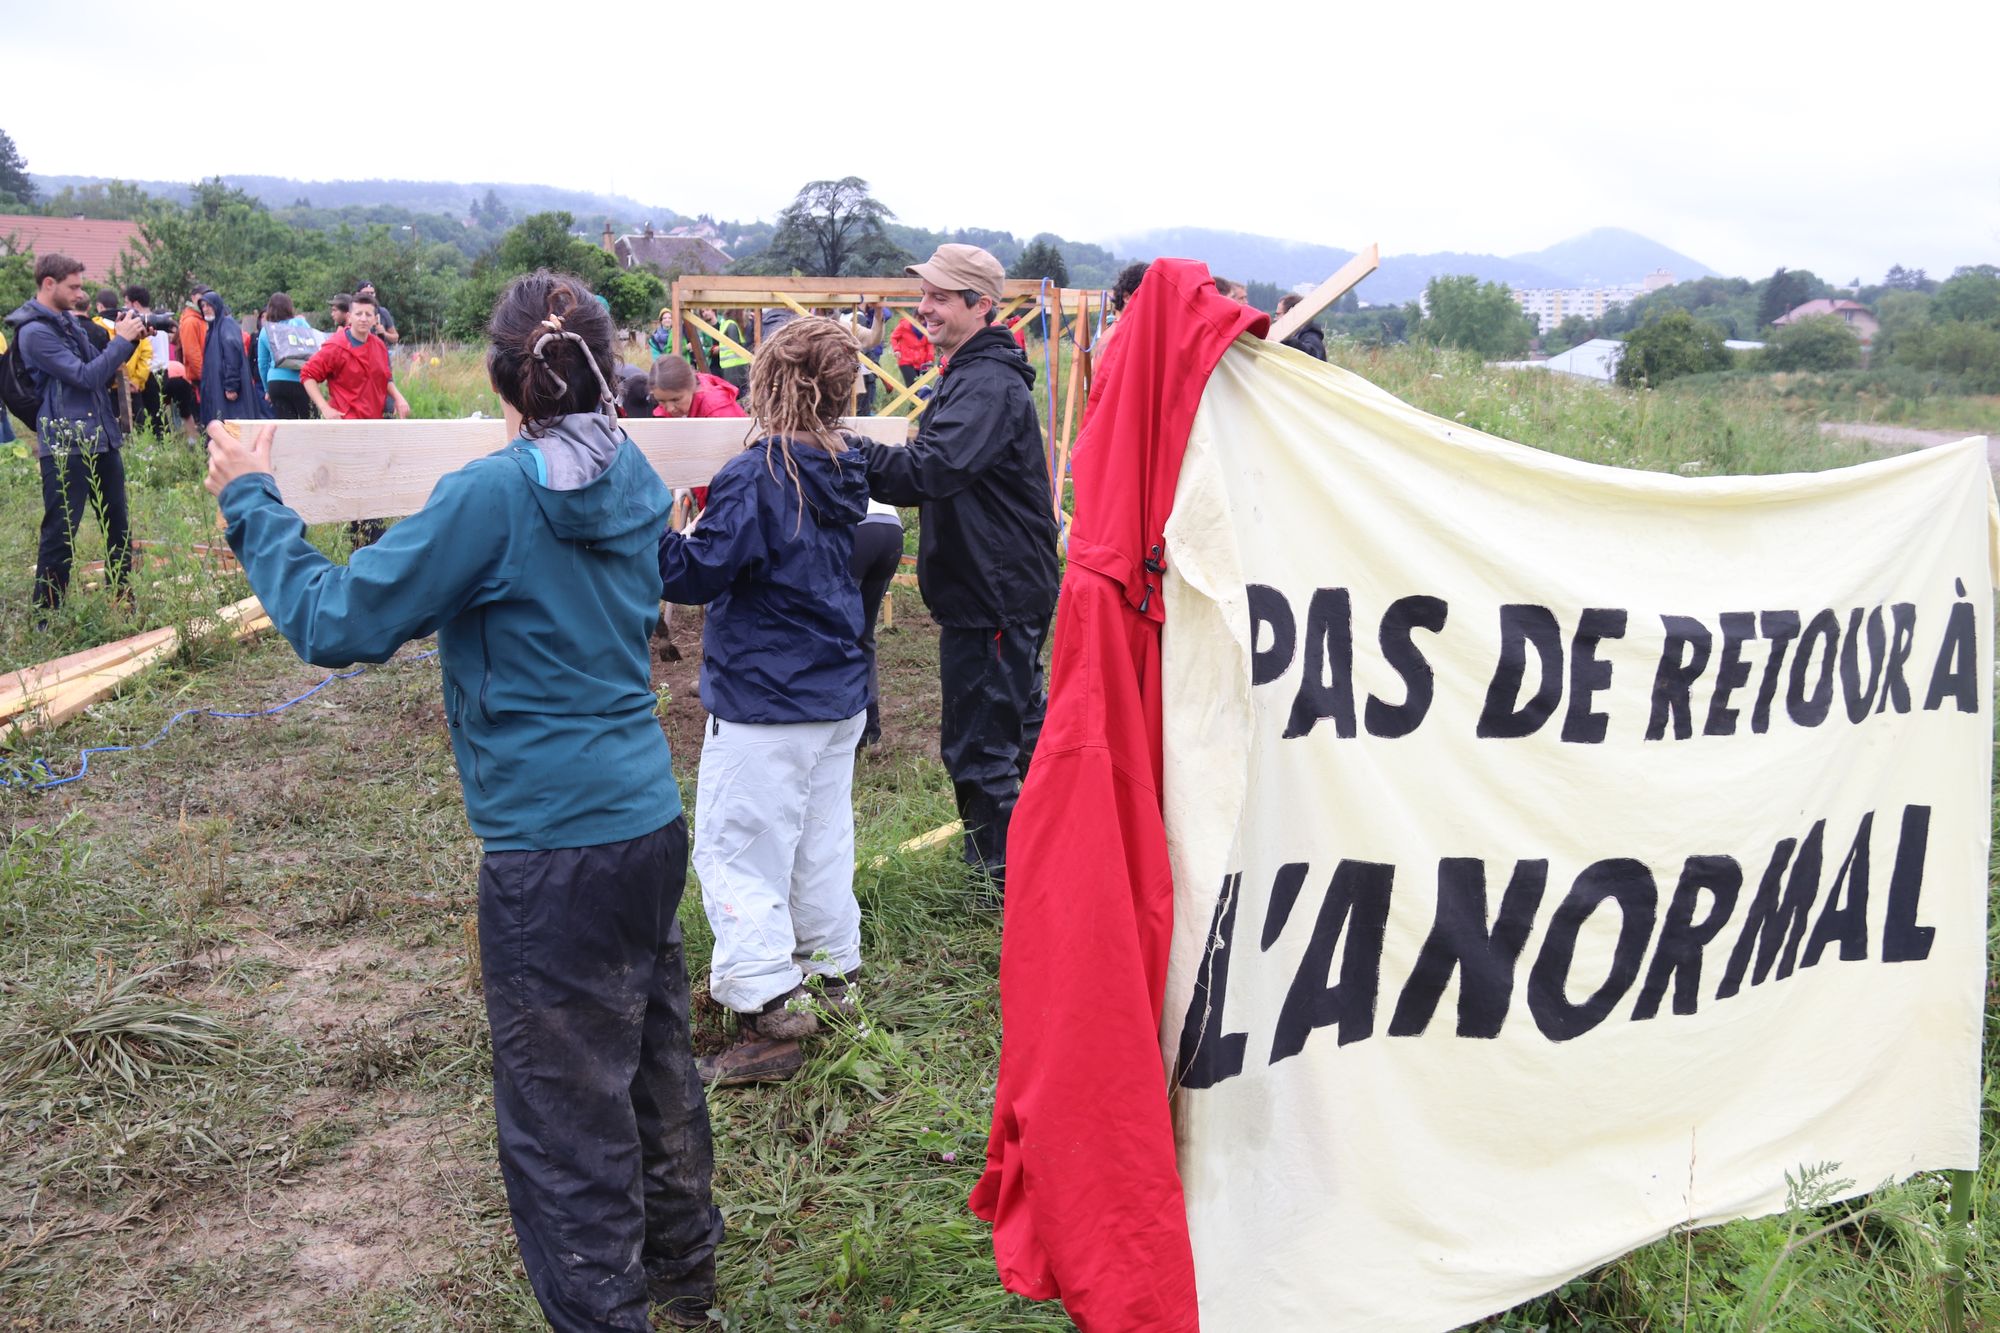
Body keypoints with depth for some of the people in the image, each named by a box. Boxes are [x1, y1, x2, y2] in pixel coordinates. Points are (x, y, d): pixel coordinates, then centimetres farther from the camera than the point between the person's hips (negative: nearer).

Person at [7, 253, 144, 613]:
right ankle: (46, 616, 6)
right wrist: (122, 340, -14)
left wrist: (126, 340, 3)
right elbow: (85, 377, -20)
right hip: (65, 447, -9)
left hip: (101, 438, 9)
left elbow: (102, 371, 18)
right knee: (60, 533, -3)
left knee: (118, 527, 14)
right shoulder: (35, 332, -14)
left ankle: (123, 601, 25)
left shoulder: (70, 320, 13)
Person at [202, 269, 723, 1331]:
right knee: (655, 1064, 24)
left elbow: (336, 622, -14)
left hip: (555, 851, -8)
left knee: (567, 1121, 6)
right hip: (651, 824, 8)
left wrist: (253, 506, -1)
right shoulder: (632, 480, 5)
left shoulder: (494, 495, -16)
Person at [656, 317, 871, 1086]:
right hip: (839, 699, 8)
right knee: (822, 840, 20)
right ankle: (833, 977, 32)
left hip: (764, 708, -8)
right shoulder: (846, 474, 3)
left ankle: (768, 1020, -1)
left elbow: (696, 573, -21)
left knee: (737, 854, -1)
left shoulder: (755, 476, -20)